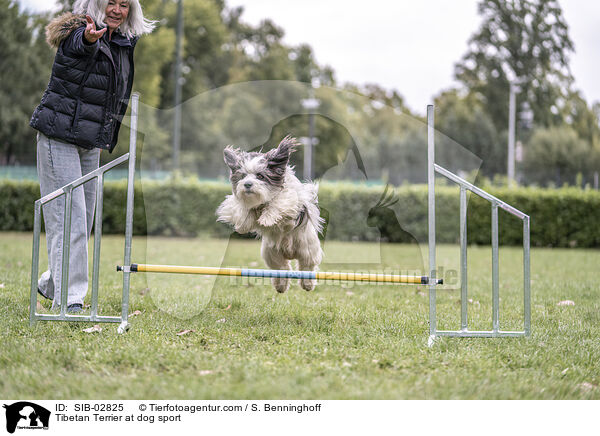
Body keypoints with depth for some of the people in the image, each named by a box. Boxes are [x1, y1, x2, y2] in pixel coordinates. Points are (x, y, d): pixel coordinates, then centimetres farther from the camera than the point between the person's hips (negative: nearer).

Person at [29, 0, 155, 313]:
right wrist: (89, 37, -63)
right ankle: (69, 299, -10)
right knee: (68, 217, -11)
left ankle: (50, 285, 29)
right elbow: (81, 45, -39)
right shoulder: (77, 32, -12)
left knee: (84, 219, 12)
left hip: (90, 143, 8)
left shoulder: (125, 44, 9)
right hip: (59, 136, -8)